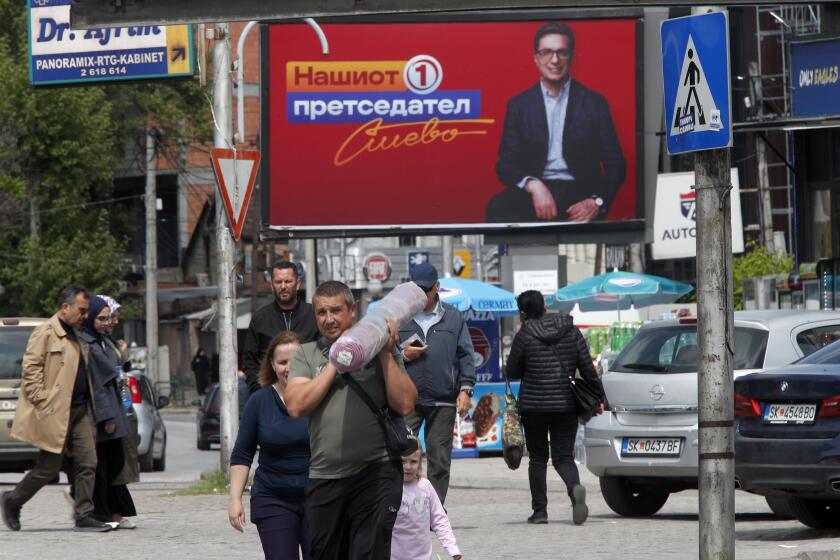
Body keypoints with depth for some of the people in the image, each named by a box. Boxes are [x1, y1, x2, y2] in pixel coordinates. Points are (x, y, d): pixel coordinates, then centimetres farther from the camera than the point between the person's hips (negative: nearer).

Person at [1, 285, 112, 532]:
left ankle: (84, 515, 1)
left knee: (87, 463, -1)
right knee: (49, 467, -3)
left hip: (80, 410, 8)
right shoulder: (46, 333, -8)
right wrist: (42, 402, -18)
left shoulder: (75, 336, 20)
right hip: (55, 412, -8)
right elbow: (31, 369, -13)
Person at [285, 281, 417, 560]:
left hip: (376, 473, -2)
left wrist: (386, 354, -6)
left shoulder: (378, 350, 8)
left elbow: (405, 405, -3)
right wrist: (336, 362, -6)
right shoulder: (306, 355, 11)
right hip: (324, 477, 2)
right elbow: (295, 406, -6)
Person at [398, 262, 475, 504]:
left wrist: (465, 389, -2)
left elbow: (466, 356, 9)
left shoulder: (454, 318, 11)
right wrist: (403, 355, -7)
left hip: (443, 402, 1)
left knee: (439, 460, 4)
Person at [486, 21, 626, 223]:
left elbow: (615, 164, 8)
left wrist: (597, 202, -12)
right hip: (534, 192, 1)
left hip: (579, 194, -1)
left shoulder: (594, 102, 9)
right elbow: (506, 164, 5)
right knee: (498, 208, -33)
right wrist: (533, 185, -17)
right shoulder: (519, 105, 11)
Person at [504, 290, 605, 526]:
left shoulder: (524, 336, -7)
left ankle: (540, 510, 6)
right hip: (566, 404, 2)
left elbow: (512, 372, 1)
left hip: (533, 405, -2)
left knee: (537, 458, 11)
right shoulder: (571, 332, 3)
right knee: (563, 457, 5)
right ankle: (575, 488, -26)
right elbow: (587, 369, 3)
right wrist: (599, 397, 12)